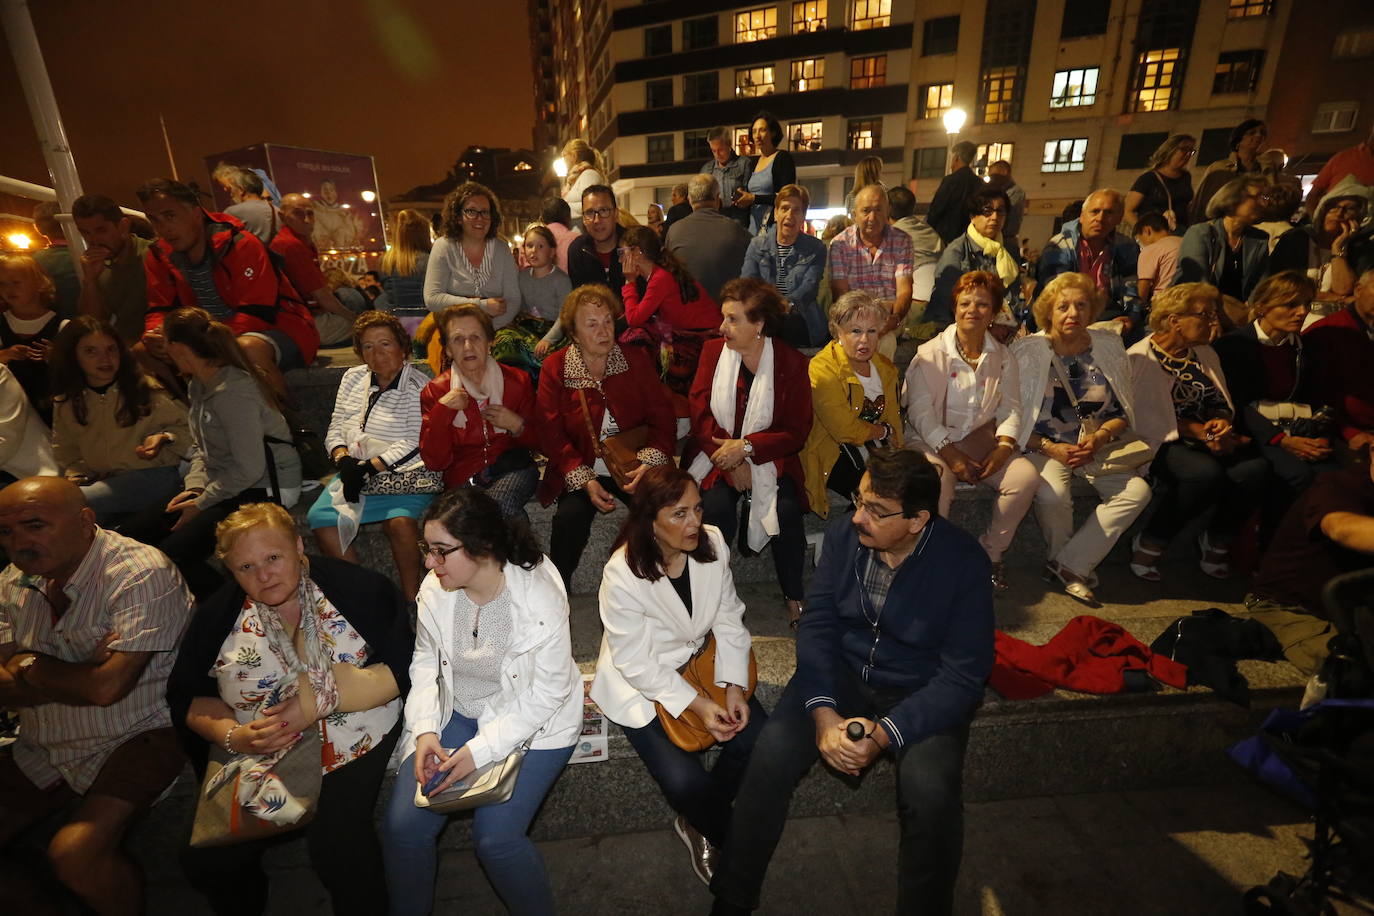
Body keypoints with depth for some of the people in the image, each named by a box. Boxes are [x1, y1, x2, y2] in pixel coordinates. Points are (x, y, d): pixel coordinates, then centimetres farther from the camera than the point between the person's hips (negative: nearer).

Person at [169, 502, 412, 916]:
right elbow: (186, 698, 8)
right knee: (203, 860, -7)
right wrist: (232, 735, -10)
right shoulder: (218, 614, 4)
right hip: (253, 758, 5)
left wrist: (321, 700, -21)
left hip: (350, 746, -4)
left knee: (336, 847, -22)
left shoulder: (359, 589, -10)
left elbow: (402, 672, -13)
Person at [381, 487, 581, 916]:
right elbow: (425, 662, 4)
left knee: (495, 836, -17)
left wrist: (480, 750, -21)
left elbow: (545, 694, -19)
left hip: (531, 721, -4)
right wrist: (425, 729, -9)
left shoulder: (540, 599, -25)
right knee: (402, 824, -7)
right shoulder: (434, 590, -10)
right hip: (457, 714, 5)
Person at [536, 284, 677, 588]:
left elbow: (663, 417, 2)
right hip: (581, 469, 0)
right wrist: (585, 481, -16)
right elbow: (551, 433, -5)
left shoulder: (635, 360, 5)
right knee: (570, 516, -28)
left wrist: (649, 463, -16)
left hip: (632, 466, 1)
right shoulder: (555, 368, 0)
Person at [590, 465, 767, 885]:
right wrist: (697, 705, -22)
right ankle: (723, 836, 22)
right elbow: (639, 664, -20)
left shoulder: (712, 543, -15)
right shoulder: (622, 576, -27)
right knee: (684, 780, -17)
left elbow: (729, 618, -4)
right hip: (641, 683, -4)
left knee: (758, 739, -11)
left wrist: (733, 686, -12)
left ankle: (699, 822, 19)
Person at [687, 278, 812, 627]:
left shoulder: (791, 362, -2)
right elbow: (700, 412, -3)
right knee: (717, 507, -26)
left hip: (768, 457, -1)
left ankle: (794, 597, -3)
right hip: (718, 452, 1)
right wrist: (731, 462, -14)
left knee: (787, 510, -25)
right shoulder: (713, 350, 3)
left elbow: (797, 432, -5)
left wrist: (746, 447, -18)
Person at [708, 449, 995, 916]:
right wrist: (822, 711, -21)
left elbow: (962, 677, -16)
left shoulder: (963, 561, -17)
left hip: (923, 691, -1)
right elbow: (817, 624, -7)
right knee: (772, 750, -20)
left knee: (931, 791, -29)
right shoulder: (843, 534, -8)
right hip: (842, 673, 2)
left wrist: (884, 734, -26)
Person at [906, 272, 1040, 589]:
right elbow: (921, 413, -11)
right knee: (938, 484, -34)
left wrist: (1003, 446, -13)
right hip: (934, 441, -4)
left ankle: (989, 556, -3)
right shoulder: (930, 354, -3)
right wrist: (951, 455, -19)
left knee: (1026, 476, -21)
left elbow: (1011, 408, 7)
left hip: (982, 440, 4)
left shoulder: (1002, 357, 11)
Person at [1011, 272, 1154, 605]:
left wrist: (1099, 438, -10)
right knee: (1053, 494, -33)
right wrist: (1050, 449, -19)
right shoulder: (1028, 351, -6)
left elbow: (1124, 413, 10)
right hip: (1045, 446, -4)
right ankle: (1075, 569, -2)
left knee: (1137, 491, -21)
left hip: (1098, 445, 4)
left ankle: (1067, 564, -12)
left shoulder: (1109, 346, 6)